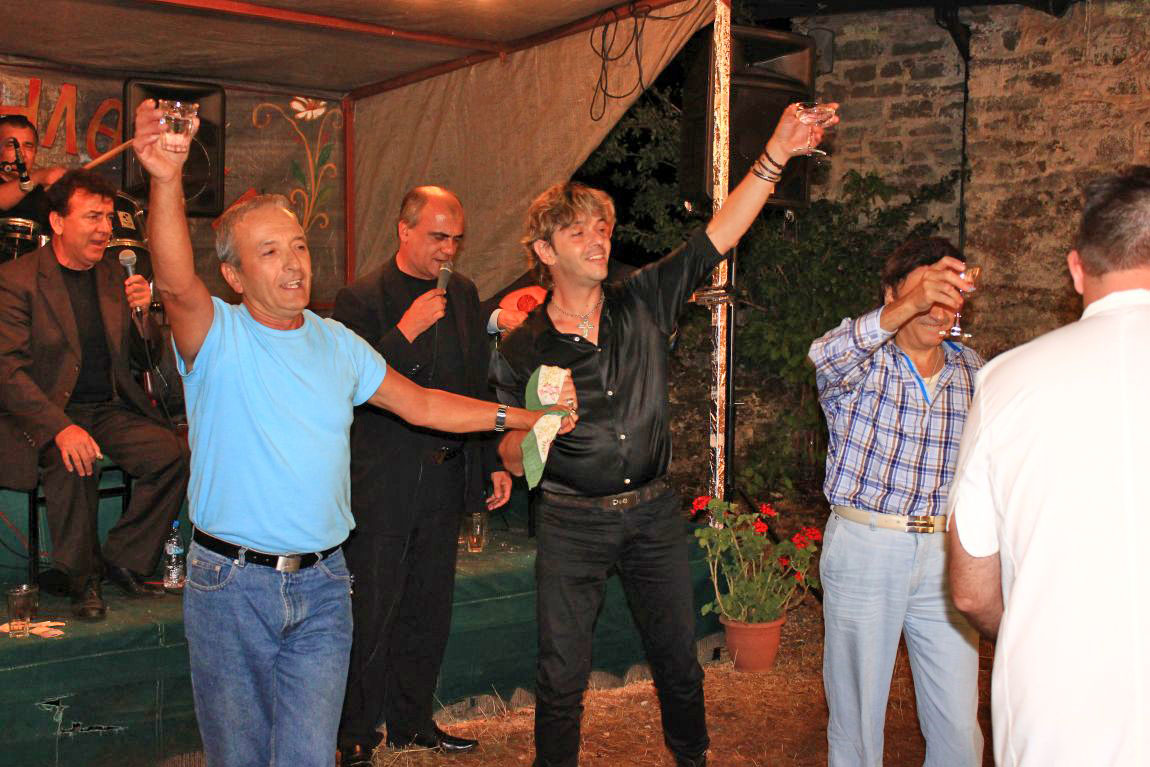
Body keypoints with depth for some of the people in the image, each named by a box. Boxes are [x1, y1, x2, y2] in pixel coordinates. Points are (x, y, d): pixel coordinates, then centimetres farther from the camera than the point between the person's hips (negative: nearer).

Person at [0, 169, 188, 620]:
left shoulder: (114, 275, 11)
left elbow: (144, 361, 15)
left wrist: (142, 313, -8)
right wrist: (61, 428, -29)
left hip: (111, 410, 5)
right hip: (47, 414, -5)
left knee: (172, 454, -20)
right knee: (72, 464, -34)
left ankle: (122, 561, -4)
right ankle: (84, 579, -13)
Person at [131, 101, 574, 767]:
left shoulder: (337, 343, 9)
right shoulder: (217, 335, -7)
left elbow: (420, 404, 19)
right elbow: (176, 279, -28)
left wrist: (519, 417, 17)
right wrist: (168, 181, -46)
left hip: (320, 585, 3)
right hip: (230, 585, -3)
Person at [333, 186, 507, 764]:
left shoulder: (463, 294, 10)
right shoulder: (359, 299, -9)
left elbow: (478, 385, 17)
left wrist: (495, 462, 14)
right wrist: (405, 332, -23)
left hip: (446, 480, 6)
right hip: (381, 485, -6)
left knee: (428, 613, 14)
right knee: (370, 618, 1)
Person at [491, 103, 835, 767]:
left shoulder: (643, 303, 0)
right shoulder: (523, 351, -5)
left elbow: (720, 234, -7)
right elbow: (513, 462, -1)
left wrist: (776, 155, -16)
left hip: (654, 512, 2)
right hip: (572, 521, -2)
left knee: (679, 656, 15)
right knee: (563, 673, 4)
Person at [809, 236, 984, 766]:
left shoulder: (971, 371, 10)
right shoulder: (859, 359, -4)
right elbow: (827, 358, -30)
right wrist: (906, 309, -46)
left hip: (944, 555, 3)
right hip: (863, 548, -3)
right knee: (856, 715, 6)